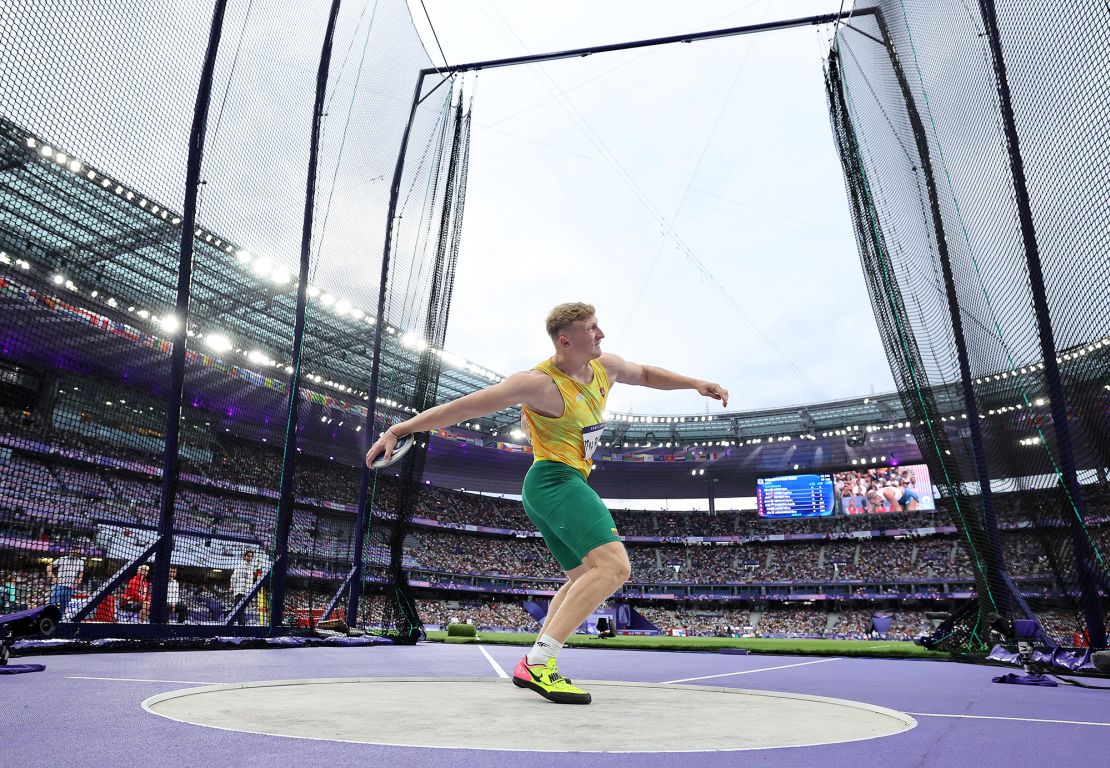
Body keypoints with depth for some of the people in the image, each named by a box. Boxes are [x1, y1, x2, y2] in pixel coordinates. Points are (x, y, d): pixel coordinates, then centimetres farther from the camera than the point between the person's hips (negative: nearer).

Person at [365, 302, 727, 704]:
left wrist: (695, 383, 20)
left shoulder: (606, 367, 6)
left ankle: (534, 665, 20)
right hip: (556, 479, -10)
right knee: (614, 566, -23)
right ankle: (538, 663, -26)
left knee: (585, 579, 19)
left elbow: (646, 374, 28)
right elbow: (464, 406, -17)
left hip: (547, 490, 10)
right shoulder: (541, 383, -18)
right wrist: (398, 430, -16)